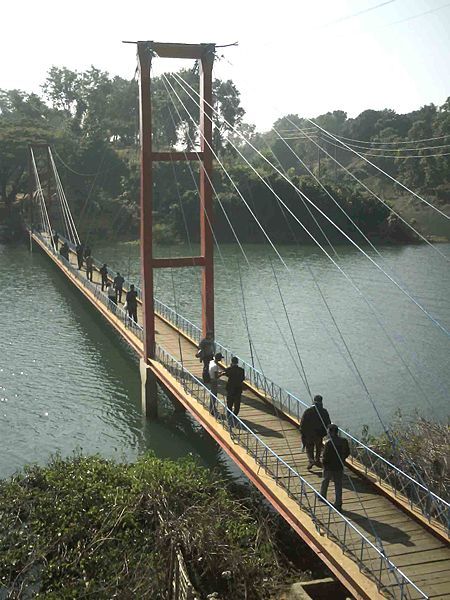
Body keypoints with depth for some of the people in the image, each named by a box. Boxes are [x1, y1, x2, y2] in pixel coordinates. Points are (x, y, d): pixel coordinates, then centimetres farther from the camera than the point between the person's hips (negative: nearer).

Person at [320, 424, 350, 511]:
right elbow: (348, 452, 5)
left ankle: (322, 497, 40)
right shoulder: (344, 441, -6)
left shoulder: (329, 442, -23)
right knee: (338, 485, 11)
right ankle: (338, 504, 13)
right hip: (340, 467, 4)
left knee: (325, 481, 21)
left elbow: (326, 455, -21)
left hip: (329, 467, -4)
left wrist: (324, 463, -4)